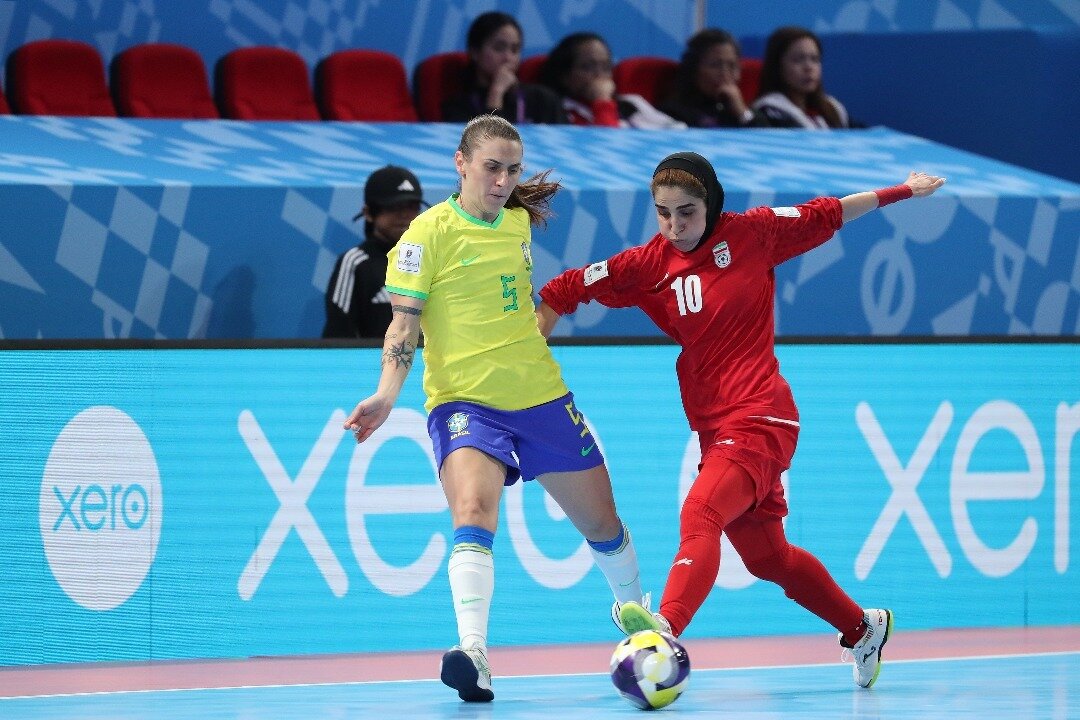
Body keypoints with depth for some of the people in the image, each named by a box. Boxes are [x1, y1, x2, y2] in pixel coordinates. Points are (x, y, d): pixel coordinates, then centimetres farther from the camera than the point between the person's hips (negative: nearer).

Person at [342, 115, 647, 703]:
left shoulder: (519, 222, 8)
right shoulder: (429, 231, -8)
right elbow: (405, 322, -10)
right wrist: (387, 395, -19)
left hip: (540, 397, 6)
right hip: (464, 400, -5)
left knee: (602, 523, 14)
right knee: (473, 512, -30)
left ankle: (635, 612, 41)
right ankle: (473, 653, -40)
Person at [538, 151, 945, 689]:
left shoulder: (751, 233, -3)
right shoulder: (648, 265, 3)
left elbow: (826, 215, 12)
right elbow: (564, 292, 6)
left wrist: (901, 192, 22)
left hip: (760, 419, -6)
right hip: (714, 428, 6)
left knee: (699, 514, -30)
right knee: (767, 558, 17)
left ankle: (665, 627, -51)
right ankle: (863, 629, 38)